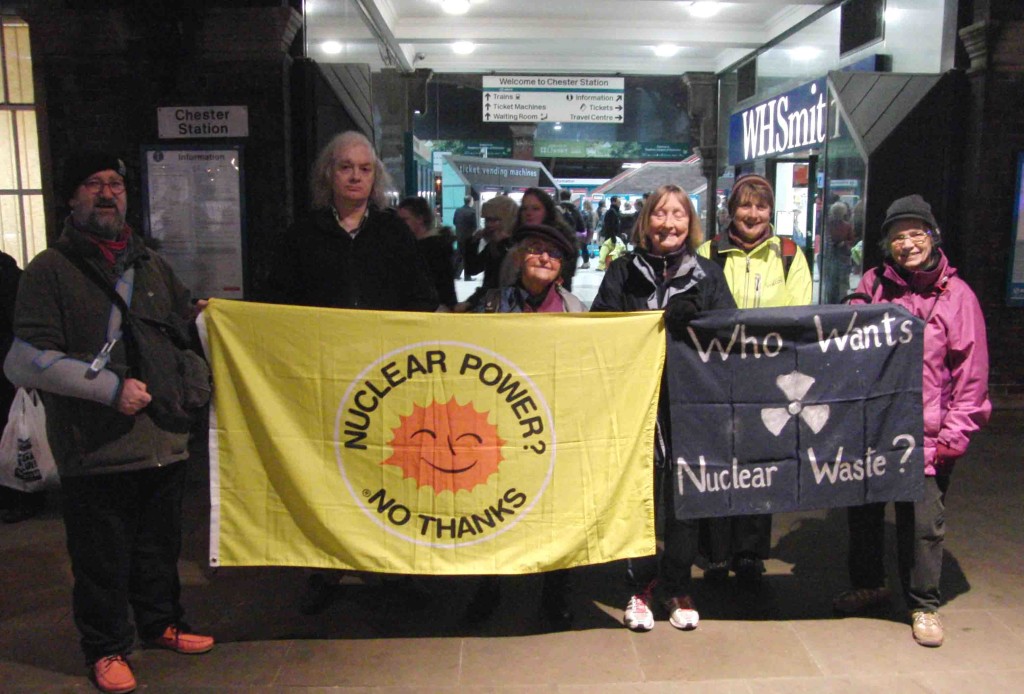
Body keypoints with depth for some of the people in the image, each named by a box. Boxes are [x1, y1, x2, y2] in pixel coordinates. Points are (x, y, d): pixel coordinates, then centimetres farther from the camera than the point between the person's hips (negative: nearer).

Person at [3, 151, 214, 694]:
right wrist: (111, 388, -16)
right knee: (102, 557, 5)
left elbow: (186, 320, 31)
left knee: (160, 543, 18)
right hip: (96, 448, -5)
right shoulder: (50, 269, -3)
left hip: (165, 439, 5)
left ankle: (161, 623, 37)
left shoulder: (151, 264, 15)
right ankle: (106, 648, 25)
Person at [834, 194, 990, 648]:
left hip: (924, 435, -3)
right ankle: (868, 584, 37)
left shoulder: (956, 295, -2)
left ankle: (924, 604, 23)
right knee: (862, 511, 15)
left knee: (923, 523, 3)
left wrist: (954, 434, -7)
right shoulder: (873, 284, 6)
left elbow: (971, 371, -3)